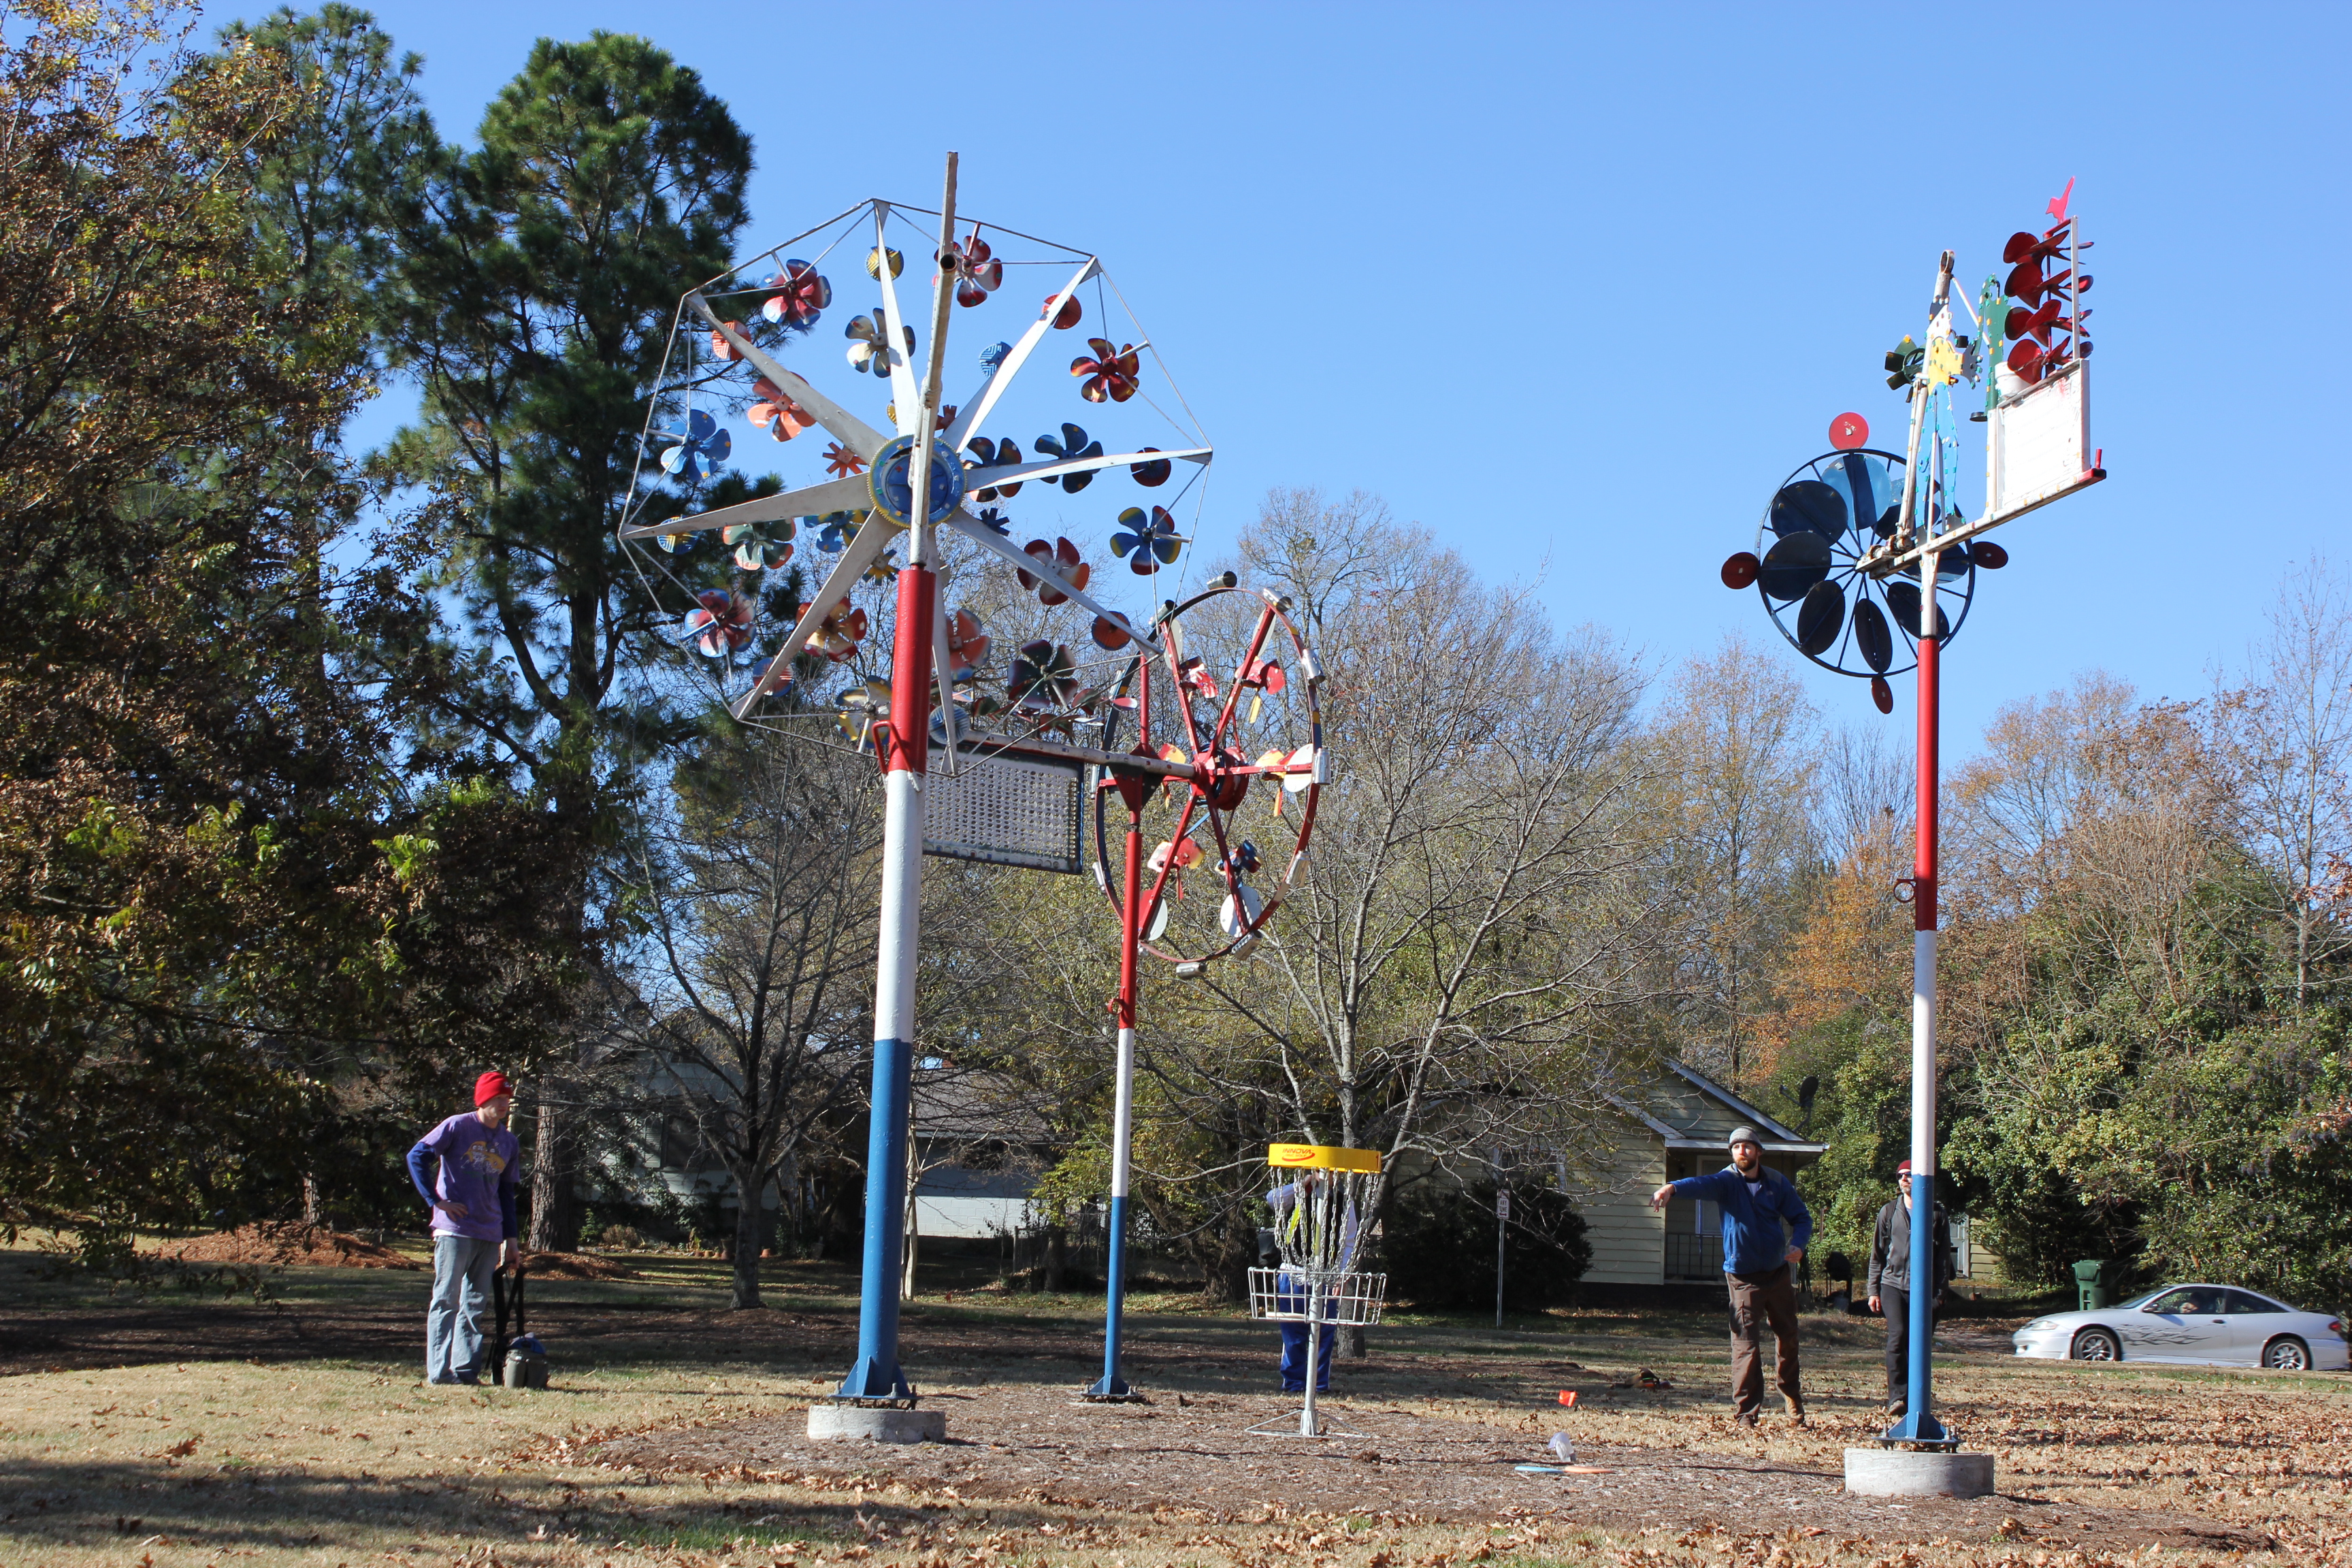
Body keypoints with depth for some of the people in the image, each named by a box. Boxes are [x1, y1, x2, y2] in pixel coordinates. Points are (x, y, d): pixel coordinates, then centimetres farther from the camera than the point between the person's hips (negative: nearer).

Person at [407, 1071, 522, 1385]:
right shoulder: (458, 1127, -3)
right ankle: (439, 1371, -5)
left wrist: (511, 1239, 16)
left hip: (490, 1236, 6)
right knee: (447, 1300, -5)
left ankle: (466, 1370, 12)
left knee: (475, 1305, 8)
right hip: (454, 1230, -6)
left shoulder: (509, 1143, 14)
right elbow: (416, 1156, -6)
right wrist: (436, 1200, -11)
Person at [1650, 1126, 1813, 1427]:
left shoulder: (1777, 1182, 1)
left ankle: (1792, 1397, 38)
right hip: (1743, 1276, -4)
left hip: (1778, 1273, 4)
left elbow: (1801, 1217, 8)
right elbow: (1702, 1184, -31)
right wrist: (1672, 1188, -54)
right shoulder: (1727, 1181, -10)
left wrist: (1797, 1244, -14)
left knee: (1788, 1337, 16)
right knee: (1746, 1344, -9)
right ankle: (1746, 1412, -4)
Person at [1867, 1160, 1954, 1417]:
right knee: (1897, 1337, -16)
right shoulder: (1889, 1212, 10)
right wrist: (1874, 1290, 8)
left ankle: (1914, 1398, 12)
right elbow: (1877, 1253, 13)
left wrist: (1940, 1293, 1)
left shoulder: (1937, 1215, 7)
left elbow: (1944, 1257, 8)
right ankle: (1897, 1396, -18)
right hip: (1893, 1284, 0)